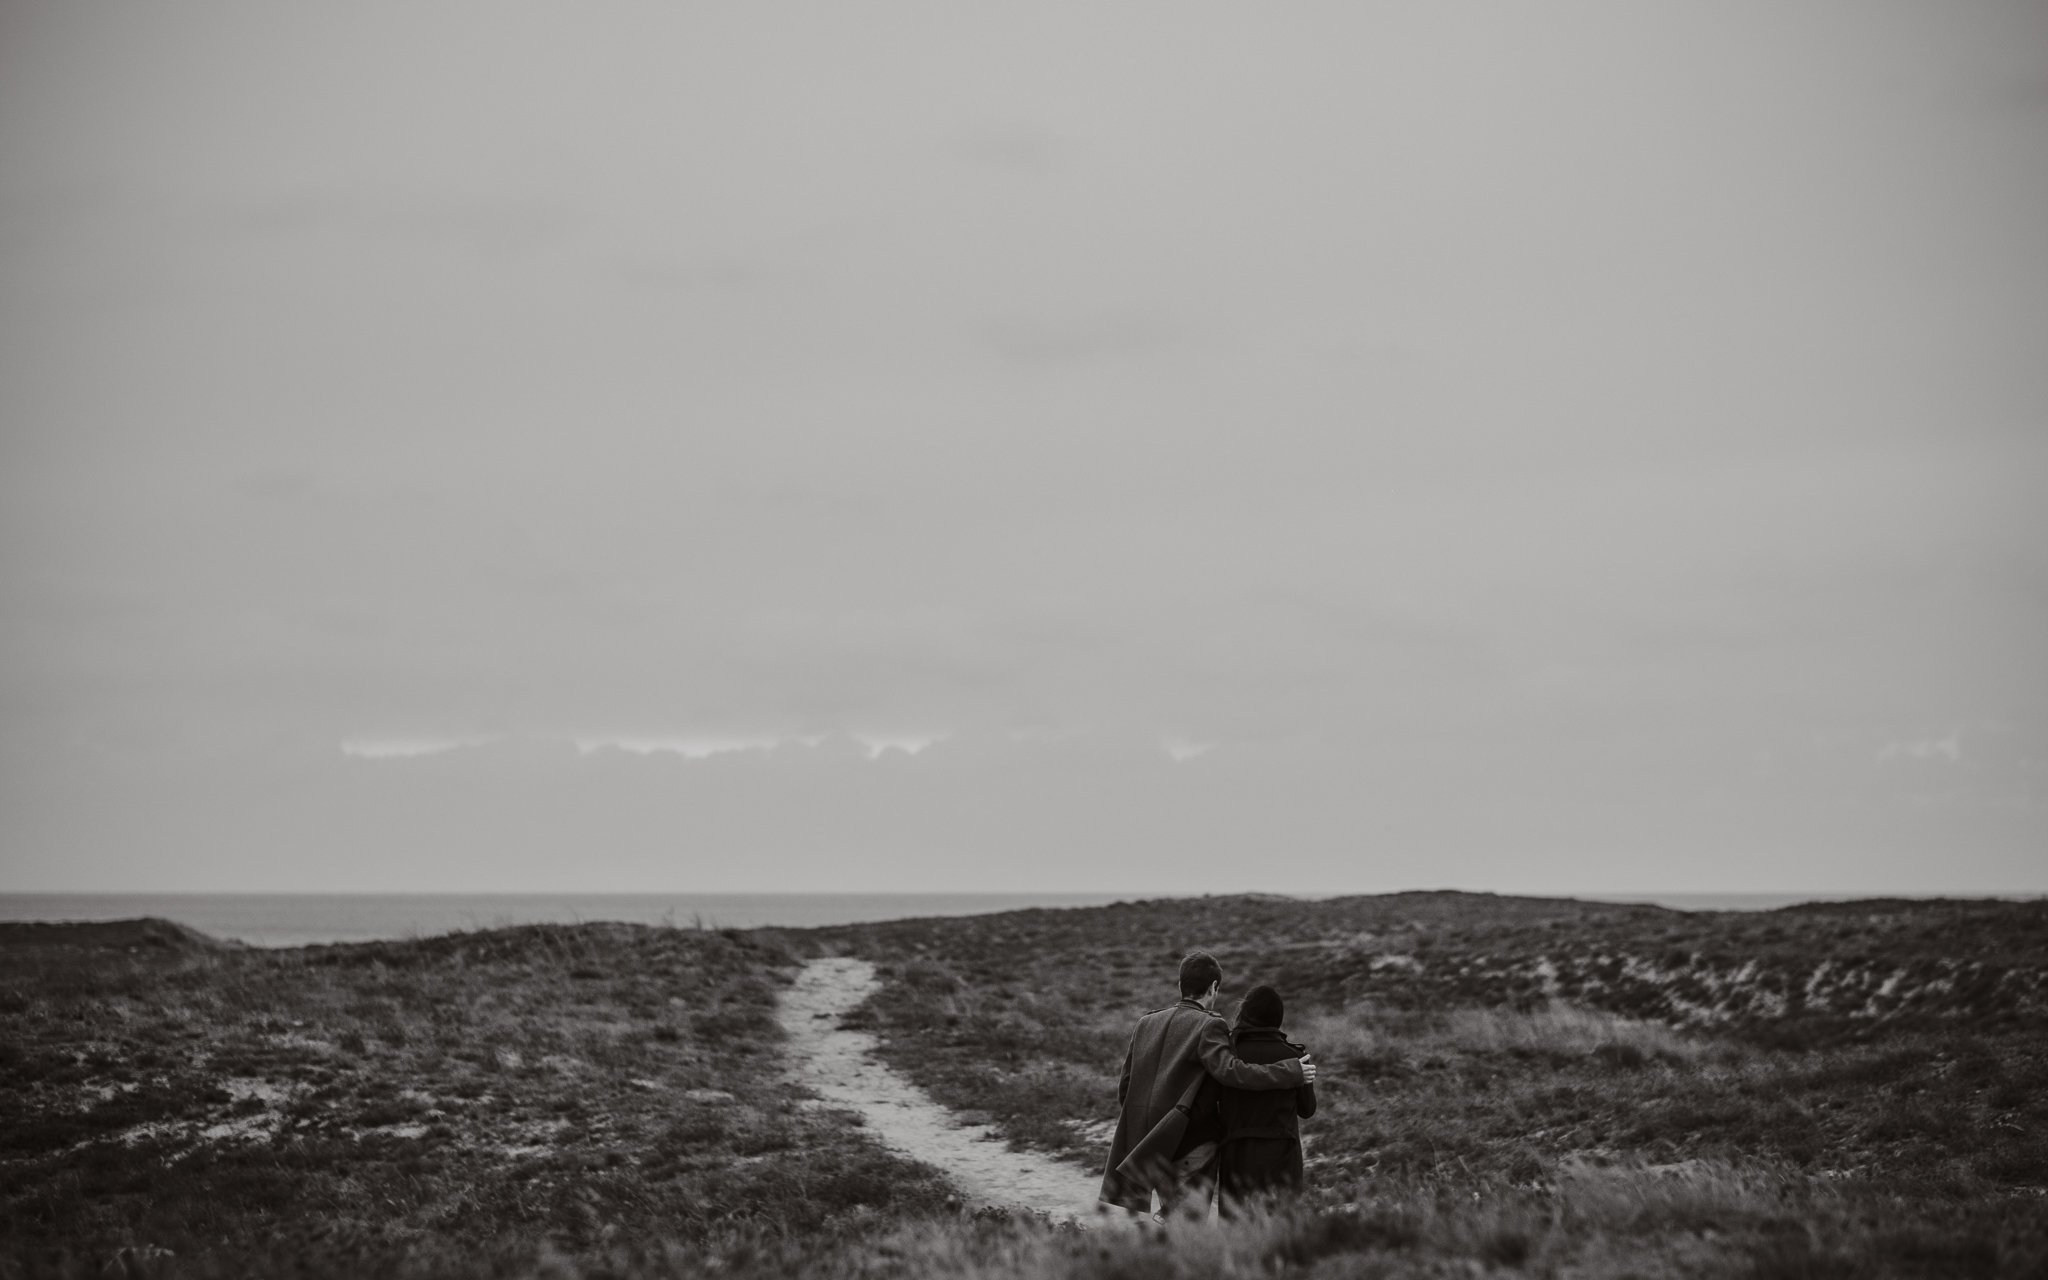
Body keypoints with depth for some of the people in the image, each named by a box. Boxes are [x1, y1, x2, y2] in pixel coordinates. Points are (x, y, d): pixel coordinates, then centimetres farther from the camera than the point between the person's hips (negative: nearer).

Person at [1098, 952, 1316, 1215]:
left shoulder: (1147, 1023, 10)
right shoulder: (1207, 1025, -10)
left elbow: (1125, 1086, 13)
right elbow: (1228, 1070, -26)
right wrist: (1291, 1073, -22)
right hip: (1190, 1145, -7)